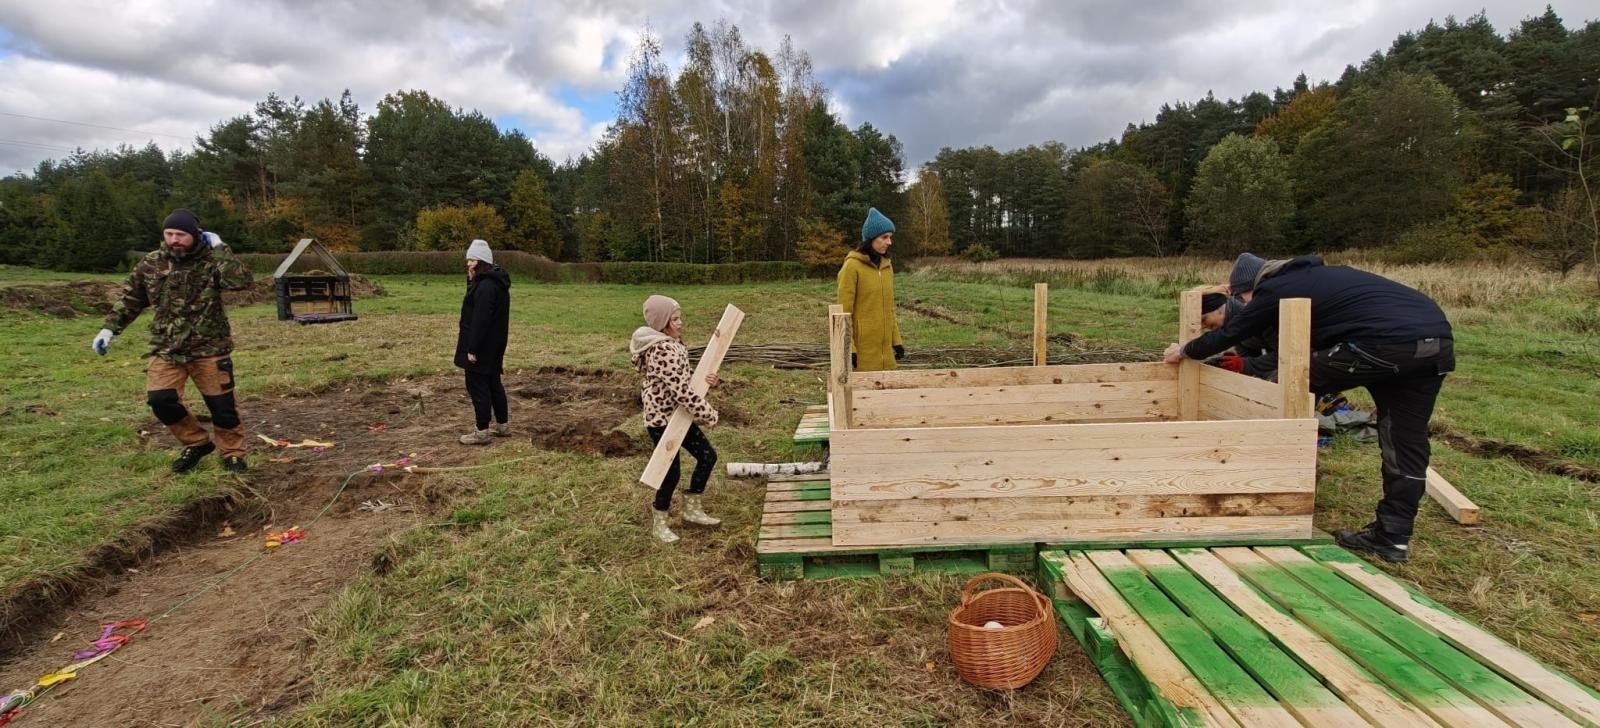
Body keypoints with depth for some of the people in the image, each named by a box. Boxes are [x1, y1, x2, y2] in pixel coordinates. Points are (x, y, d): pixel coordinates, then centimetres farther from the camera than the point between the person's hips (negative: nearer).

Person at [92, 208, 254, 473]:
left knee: (221, 403, 1)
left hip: (209, 347, -3)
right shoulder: (150, 264, 4)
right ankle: (197, 443, 16)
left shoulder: (211, 261, -7)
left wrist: (220, 249, -20)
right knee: (160, 399, -7)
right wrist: (109, 328, 9)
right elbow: (130, 299, 15)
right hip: (166, 349, 4)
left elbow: (241, 281, -26)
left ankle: (233, 453, 17)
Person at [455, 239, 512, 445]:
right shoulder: (496, 282, 13)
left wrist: (472, 349, -21)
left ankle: (482, 431, 5)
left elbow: (480, 320, -24)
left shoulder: (485, 286, -20)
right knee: (493, 383, 17)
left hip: (482, 346, -10)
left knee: (477, 385, -2)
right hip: (494, 345, 10)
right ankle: (503, 425, 26)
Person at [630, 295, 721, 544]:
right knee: (671, 471, 3)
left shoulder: (672, 343, 6)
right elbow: (680, 390, -28)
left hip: (678, 415, 9)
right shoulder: (662, 350, -26)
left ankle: (692, 509, 28)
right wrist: (709, 415, -20)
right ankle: (658, 524, 25)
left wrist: (704, 379, -6)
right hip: (661, 419, -9)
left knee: (707, 456, 12)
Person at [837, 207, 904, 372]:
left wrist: (896, 340, 14)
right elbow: (844, 312, -11)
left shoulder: (887, 266, 10)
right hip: (862, 348, -6)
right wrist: (848, 349, -14)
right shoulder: (852, 266, -10)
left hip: (884, 347, 6)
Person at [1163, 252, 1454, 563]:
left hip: (1386, 342, -9)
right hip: (1438, 341, 9)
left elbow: (1228, 334, 17)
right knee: (1406, 439, 11)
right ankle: (1393, 536, 16)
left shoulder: (1274, 290, 7)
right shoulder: (1311, 276, 31)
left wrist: (1185, 350, 35)